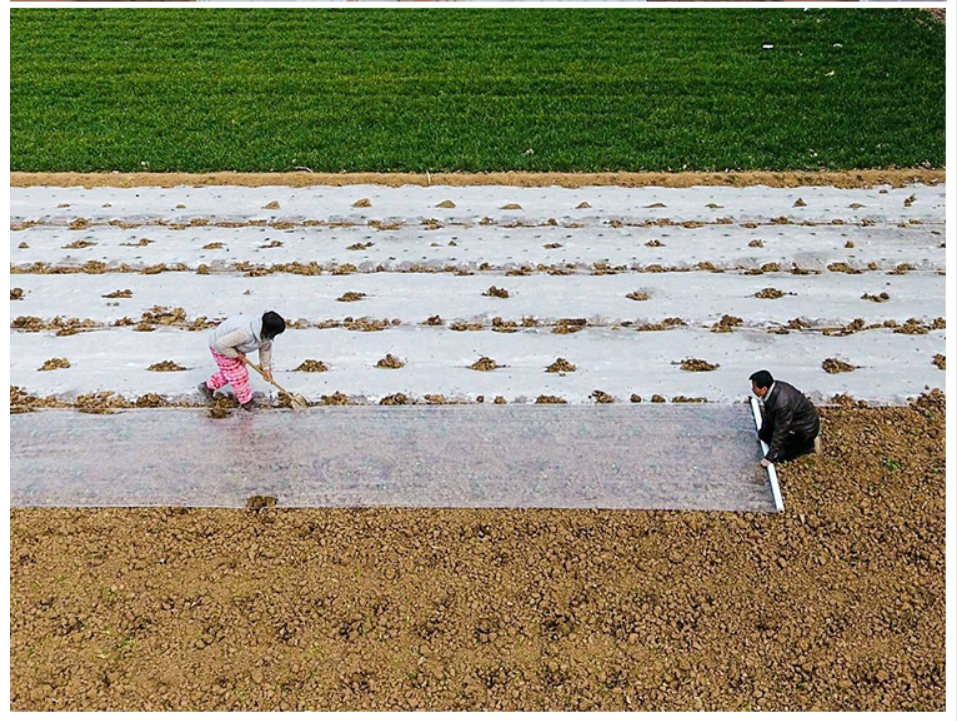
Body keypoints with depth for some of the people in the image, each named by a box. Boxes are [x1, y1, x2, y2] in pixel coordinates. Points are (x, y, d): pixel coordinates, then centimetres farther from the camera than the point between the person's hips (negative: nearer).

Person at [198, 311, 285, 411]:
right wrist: (236, 355, -24)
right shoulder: (245, 333, -44)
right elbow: (221, 344, -38)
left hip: (234, 346, 8)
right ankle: (246, 402, 23)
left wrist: (266, 368, 4)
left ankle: (208, 386, 40)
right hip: (221, 348, -8)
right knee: (238, 376, 3)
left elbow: (266, 347, 2)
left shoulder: (264, 332, -18)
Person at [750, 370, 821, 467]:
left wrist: (769, 457, -18)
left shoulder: (782, 403, -39)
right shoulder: (772, 387, -15)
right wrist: (762, 431, 21)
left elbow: (780, 433, -28)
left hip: (805, 428, -8)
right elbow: (768, 413, 7)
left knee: (779, 456, -7)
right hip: (793, 420, 8)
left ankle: (810, 444, 7)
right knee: (763, 434, 8)